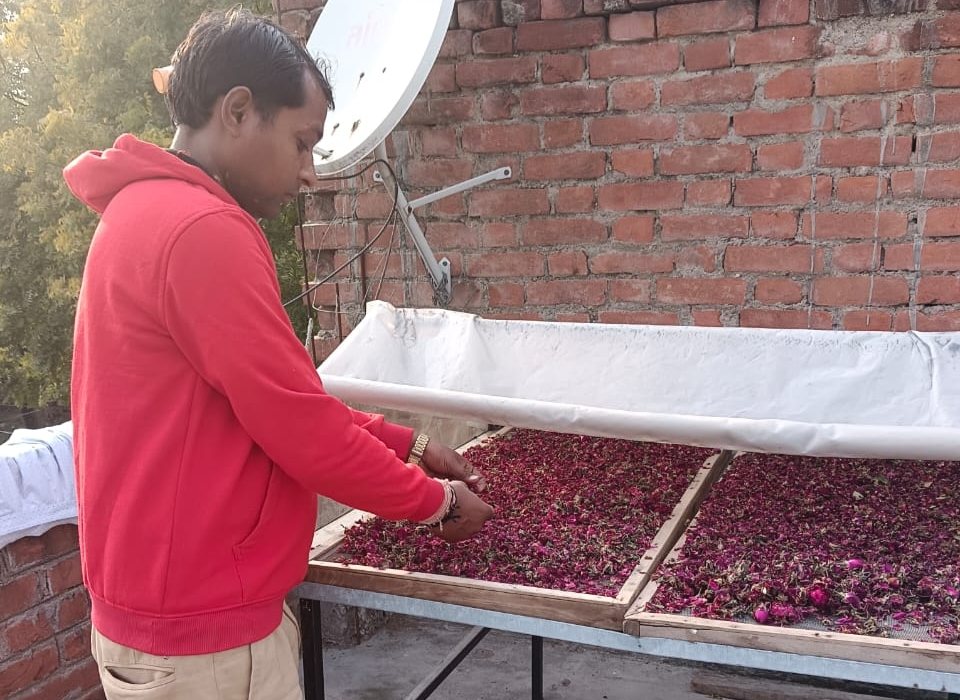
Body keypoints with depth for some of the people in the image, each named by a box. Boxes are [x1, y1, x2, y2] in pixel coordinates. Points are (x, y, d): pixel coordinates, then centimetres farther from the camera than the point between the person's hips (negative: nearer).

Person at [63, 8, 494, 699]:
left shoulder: (149, 214, 10)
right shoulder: (201, 229, -23)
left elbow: (282, 398, 13)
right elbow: (300, 428, -21)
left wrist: (409, 445, 11)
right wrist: (434, 500, -6)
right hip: (203, 638, -9)